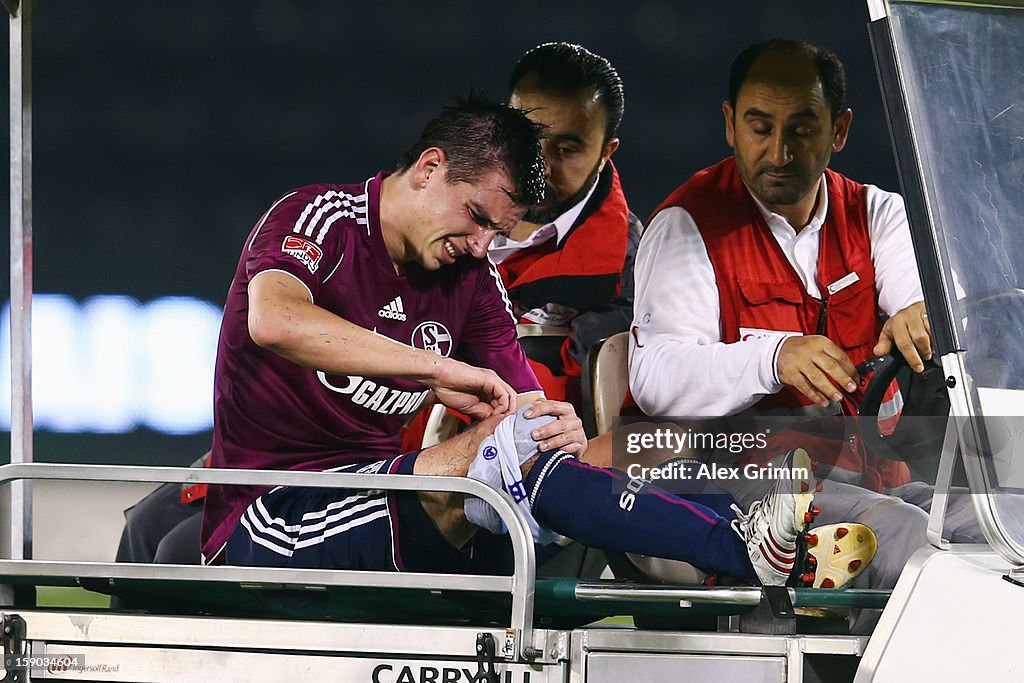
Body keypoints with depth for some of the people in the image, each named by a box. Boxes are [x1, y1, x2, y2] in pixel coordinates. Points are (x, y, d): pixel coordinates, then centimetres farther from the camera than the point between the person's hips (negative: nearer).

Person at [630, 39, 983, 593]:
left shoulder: (876, 215, 15)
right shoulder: (687, 225, 0)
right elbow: (657, 380, -13)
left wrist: (924, 317, -30)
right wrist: (775, 357, -30)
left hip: (876, 473, 5)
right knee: (903, 536, -31)